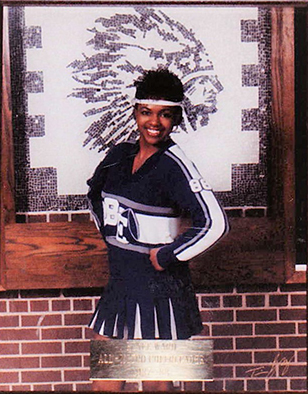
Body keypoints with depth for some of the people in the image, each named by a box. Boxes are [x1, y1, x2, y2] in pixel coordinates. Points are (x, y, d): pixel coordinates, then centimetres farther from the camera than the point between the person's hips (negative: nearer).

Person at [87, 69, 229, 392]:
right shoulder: (120, 155, 5)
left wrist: (168, 256, -16)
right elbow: (94, 194, 26)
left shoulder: (174, 166, -15)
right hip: (119, 284, 7)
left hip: (158, 288, -6)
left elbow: (214, 224, -26)